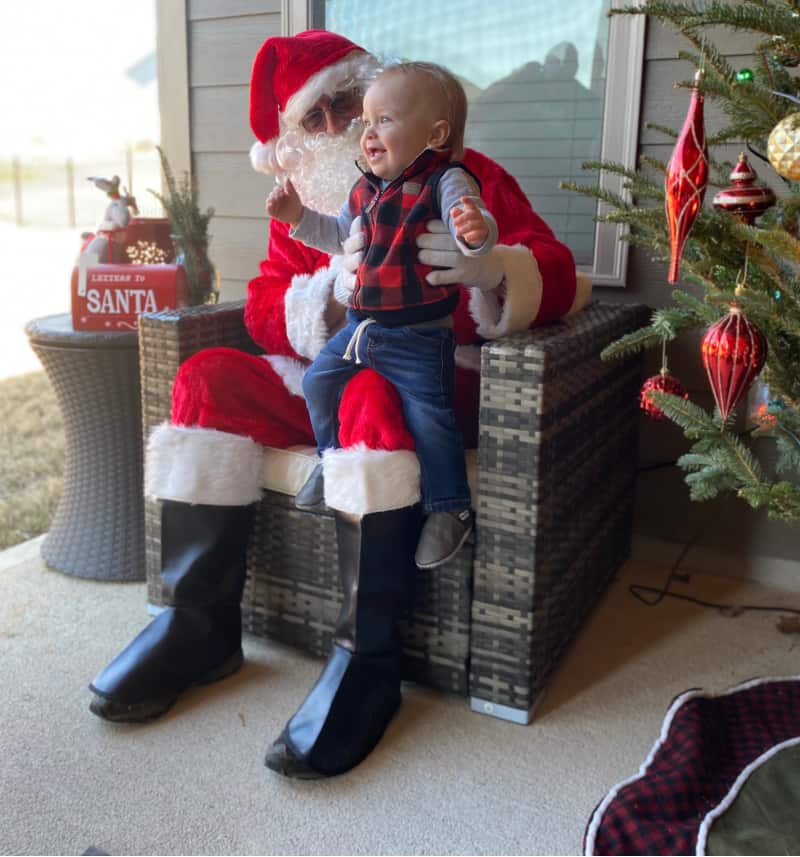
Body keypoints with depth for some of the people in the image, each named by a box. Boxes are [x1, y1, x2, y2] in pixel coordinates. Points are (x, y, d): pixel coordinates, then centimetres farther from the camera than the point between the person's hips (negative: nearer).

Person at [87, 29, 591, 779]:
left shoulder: (463, 177, 0)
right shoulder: (300, 204, 13)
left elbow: (556, 277, -8)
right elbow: (265, 315, 4)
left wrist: (492, 267, -32)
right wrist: (334, 287, -18)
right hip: (328, 378, 5)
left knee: (374, 391, -37)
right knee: (208, 377, -14)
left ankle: (368, 655, -29)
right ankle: (201, 624, -11)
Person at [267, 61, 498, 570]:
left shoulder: (446, 182, -12)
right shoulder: (366, 189, 9)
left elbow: (473, 231, -29)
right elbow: (342, 237, 25)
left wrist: (476, 230, -52)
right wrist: (299, 217, 13)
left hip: (418, 336, -7)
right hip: (361, 327, 8)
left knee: (429, 415, -11)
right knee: (319, 379, 10)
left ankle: (451, 509, 5)